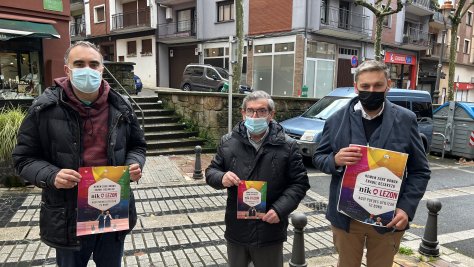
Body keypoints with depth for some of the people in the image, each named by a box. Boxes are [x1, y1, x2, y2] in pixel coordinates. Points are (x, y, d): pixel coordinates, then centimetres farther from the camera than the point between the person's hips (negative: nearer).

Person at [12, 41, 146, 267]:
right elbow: (24, 157, -2)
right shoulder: (45, 108, -8)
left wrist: (135, 164, -10)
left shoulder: (120, 107, -1)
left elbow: (137, 146, 11)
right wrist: (51, 176, -21)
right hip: (68, 216, -2)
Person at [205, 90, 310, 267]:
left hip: (270, 231, -2)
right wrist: (221, 178, -17)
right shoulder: (228, 142, 0)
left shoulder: (287, 146, -7)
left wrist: (280, 209, -18)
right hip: (236, 230, 2)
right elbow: (211, 171, 7)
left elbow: (299, 183, -4)